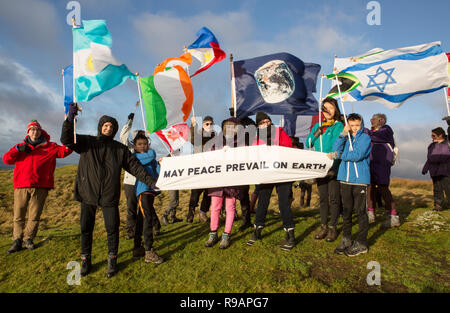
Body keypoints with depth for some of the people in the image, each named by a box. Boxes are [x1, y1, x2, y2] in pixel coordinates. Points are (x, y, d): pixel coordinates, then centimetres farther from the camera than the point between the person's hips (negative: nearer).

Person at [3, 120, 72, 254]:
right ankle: (17, 241, 14)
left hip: (40, 187, -1)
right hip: (21, 186, 2)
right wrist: (17, 150, -6)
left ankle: (28, 238, 19)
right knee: (18, 215, 5)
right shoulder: (20, 146, 18)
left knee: (34, 215, 4)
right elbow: (6, 159, 10)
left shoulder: (49, 147, 12)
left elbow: (63, 151, -2)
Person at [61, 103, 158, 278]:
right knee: (86, 228, 9)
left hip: (109, 196, 0)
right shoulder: (87, 142, 6)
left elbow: (134, 166, 4)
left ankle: (112, 260, 21)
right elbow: (67, 140, -9)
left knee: (112, 229, 2)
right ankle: (86, 261, 27)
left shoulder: (120, 149, 6)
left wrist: (151, 181, -3)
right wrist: (69, 120, -26)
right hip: (87, 193, 0)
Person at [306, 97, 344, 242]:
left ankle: (332, 228, 13)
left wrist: (333, 168, -20)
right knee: (322, 197, 11)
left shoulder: (339, 126, -2)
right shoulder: (317, 126, 13)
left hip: (334, 168, -5)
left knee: (333, 197, 1)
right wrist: (315, 135, -8)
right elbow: (308, 144, 10)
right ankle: (323, 226, 21)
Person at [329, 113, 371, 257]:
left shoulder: (365, 138, 0)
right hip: (345, 179, 5)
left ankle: (361, 244, 11)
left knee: (361, 211, 1)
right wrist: (344, 133, -8)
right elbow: (336, 148, -3)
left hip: (360, 180, -4)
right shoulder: (345, 138, 15)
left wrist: (338, 155, -9)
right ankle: (346, 240, 23)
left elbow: (357, 155, -14)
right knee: (346, 210, 11)